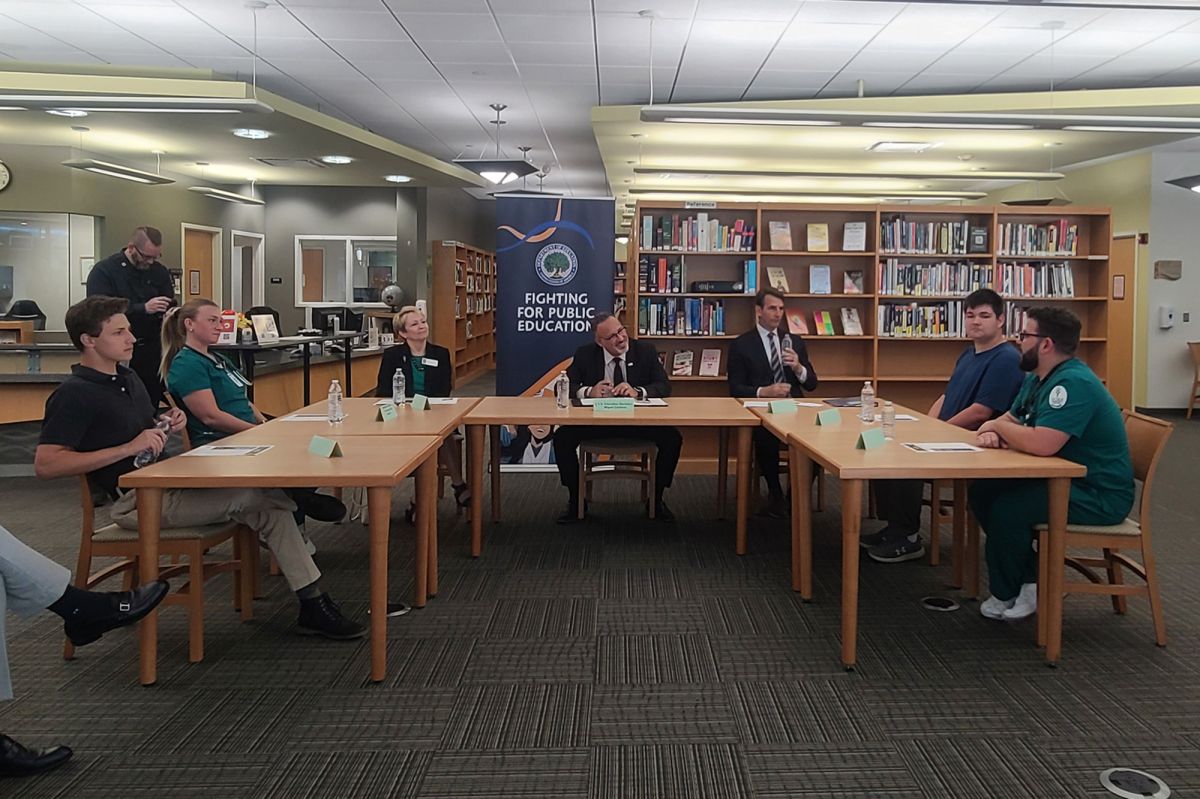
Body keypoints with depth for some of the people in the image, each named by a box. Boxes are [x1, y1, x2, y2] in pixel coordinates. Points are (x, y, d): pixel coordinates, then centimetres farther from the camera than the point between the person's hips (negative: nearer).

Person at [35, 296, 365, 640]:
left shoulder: (128, 379, 18)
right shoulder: (74, 394, -10)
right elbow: (45, 464, -20)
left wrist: (167, 425, 5)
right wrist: (128, 448, -23)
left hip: (167, 485, 9)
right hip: (134, 501, -9)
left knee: (268, 505, -7)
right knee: (248, 496, -22)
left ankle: (313, 606, -5)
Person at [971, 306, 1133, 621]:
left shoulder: (1073, 382, -24)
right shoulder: (1037, 379, 9)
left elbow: (1042, 444, -35)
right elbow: (1009, 420, 16)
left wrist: (1000, 427, -15)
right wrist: (993, 432, -10)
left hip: (1100, 495, -10)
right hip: (1063, 478, 10)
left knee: (1007, 508, -25)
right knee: (981, 492, 2)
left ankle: (1005, 595, -1)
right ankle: (1031, 578, 9)